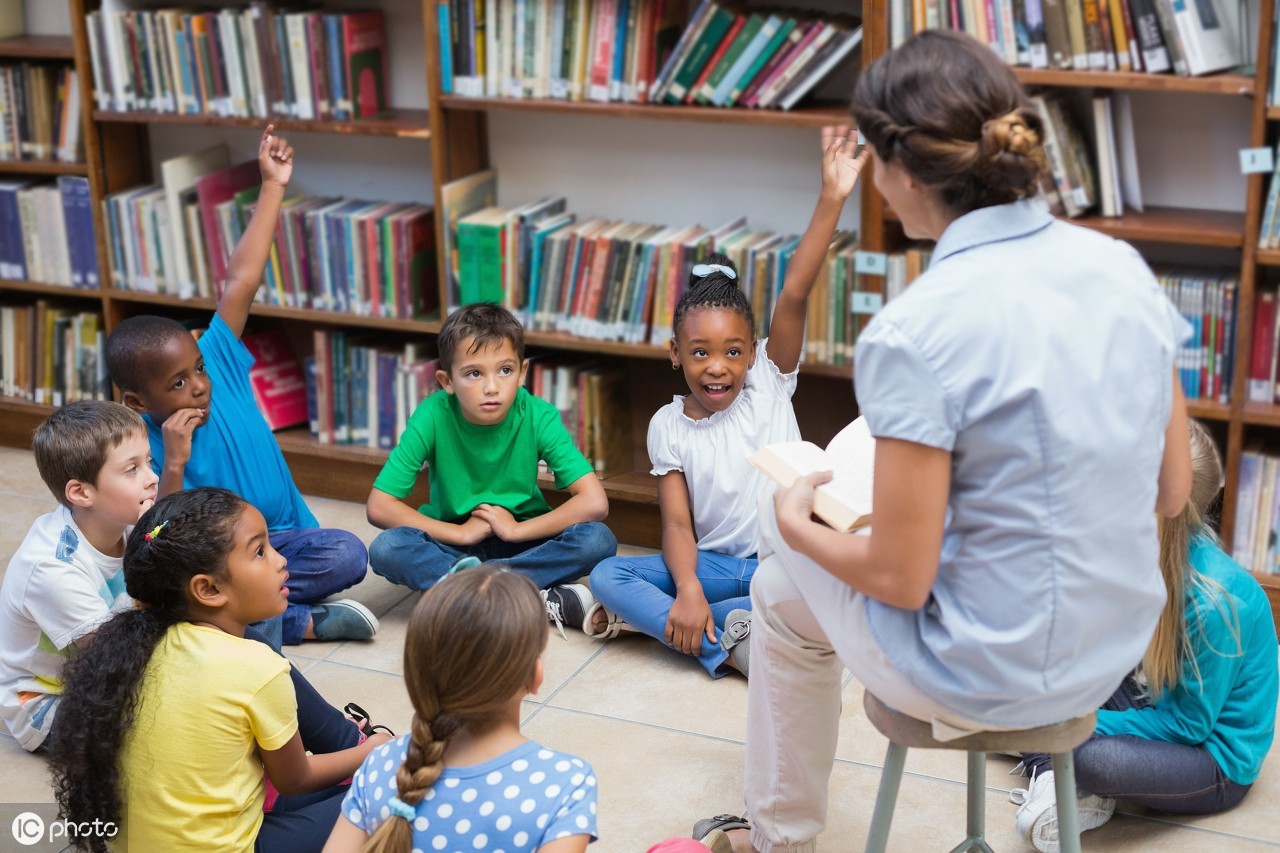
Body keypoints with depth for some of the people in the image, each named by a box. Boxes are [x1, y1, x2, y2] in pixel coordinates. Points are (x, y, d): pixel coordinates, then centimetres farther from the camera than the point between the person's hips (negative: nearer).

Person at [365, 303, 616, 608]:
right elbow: (378, 506, -17)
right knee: (385, 549, -29)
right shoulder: (433, 416, -18)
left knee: (598, 540, -27)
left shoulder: (538, 417, -17)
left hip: (521, 543, 0)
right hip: (452, 543, 0)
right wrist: (460, 532, -19)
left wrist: (516, 529, -21)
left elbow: (595, 503, -21)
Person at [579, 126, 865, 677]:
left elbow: (795, 294, -19)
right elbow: (677, 524, -8)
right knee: (606, 575, -20)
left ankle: (644, 614, -24)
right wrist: (688, 590, -28)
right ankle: (727, 646, -29)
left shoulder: (769, 384, -6)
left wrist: (831, 200, -33)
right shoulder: (668, 426, -2)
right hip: (710, 563, 2)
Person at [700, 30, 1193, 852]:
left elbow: (901, 581, -20)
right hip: (1118, 652, 7)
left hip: (987, 681, -7)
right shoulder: (1122, 267, -5)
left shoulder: (917, 334, -26)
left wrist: (799, 527, -1)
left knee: (784, 593, 23)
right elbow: (1173, 491, 3)